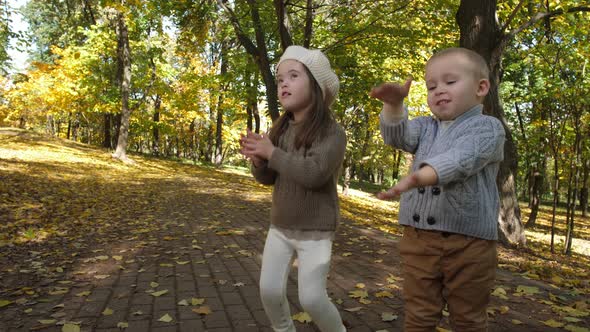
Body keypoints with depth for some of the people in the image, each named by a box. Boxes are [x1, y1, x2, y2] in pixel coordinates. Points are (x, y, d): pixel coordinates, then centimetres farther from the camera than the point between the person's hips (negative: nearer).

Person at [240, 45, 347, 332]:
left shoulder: (332, 133, -15)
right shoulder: (280, 130, 1)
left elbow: (314, 173, -31)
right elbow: (267, 178, 6)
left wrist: (271, 153, -22)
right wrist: (257, 159, -16)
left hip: (315, 232, -5)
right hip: (279, 228, 5)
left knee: (311, 298, -3)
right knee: (270, 291, 6)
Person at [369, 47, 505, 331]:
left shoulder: (487, 127, -4)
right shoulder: (425, 127, 15)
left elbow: (460, 158, -23)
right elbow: (397, 135, -2)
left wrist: (418, 177, -40)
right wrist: (394, 104, -21)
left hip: (468, 243, -4)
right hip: (418, 239, 5)